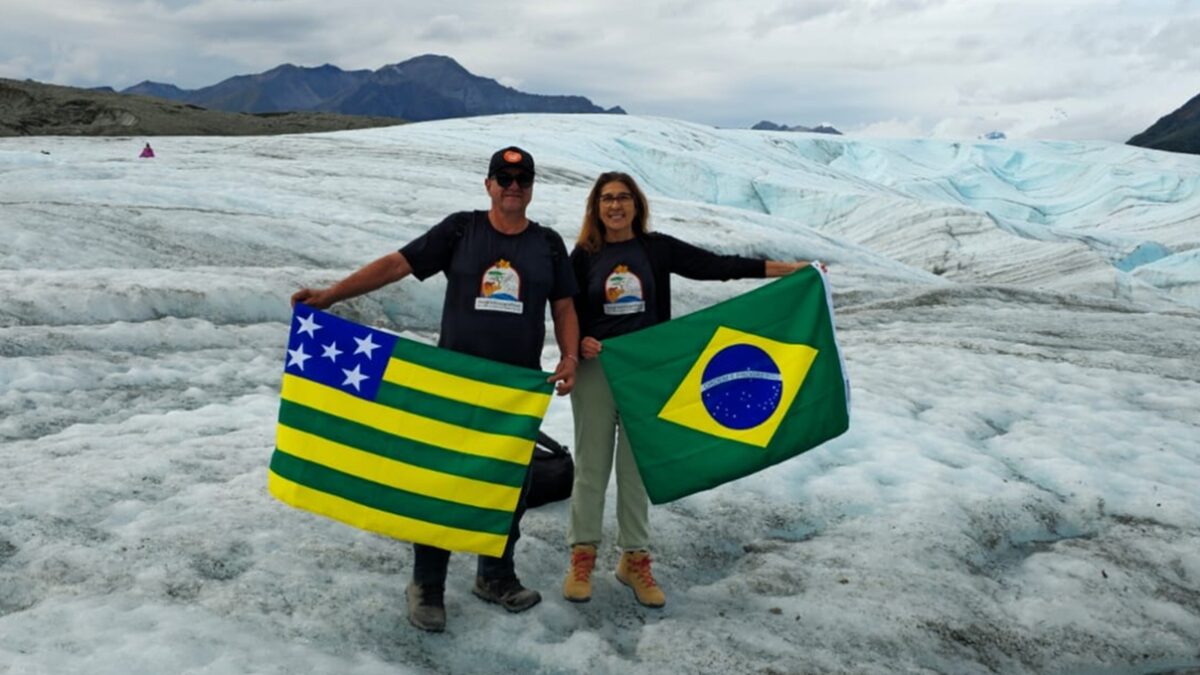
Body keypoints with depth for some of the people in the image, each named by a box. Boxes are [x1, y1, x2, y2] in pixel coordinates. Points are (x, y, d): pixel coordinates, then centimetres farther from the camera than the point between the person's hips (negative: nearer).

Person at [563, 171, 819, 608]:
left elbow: (715, 266, -5)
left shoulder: (657, 248, 1)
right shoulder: (584, 255, 1)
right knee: (591, 464, 4)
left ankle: (634, 560, 19)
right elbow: (569, 314, 5)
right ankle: (582, 557, 16)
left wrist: (786, 268, -11)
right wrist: (579, 342, -18)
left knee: (636, 466, 7)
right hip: (595, 370, -1)